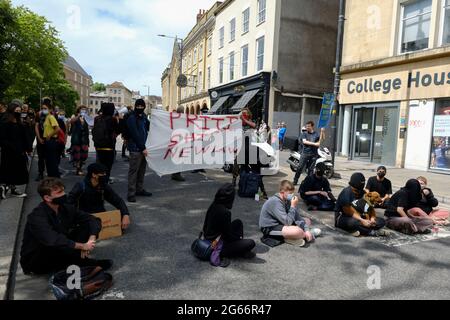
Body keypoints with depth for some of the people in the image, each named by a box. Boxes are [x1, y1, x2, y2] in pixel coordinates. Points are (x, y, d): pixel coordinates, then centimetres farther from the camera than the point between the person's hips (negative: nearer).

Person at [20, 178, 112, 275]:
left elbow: (93, 220, -6)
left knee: (87, 225, -9)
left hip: (58, 252, 6)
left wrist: (91, 239, -25)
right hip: (35, 262, -5)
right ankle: (87, 263, -18)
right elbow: (53, 241, -42)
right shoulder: (37, 217, -27)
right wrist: (82, 246, -33)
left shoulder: (65, 208, -8)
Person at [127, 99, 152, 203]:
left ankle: (139, 189, 26)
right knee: (133, 171, -4)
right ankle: (131, 193, 0)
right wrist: (143, 148, -15)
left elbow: (148, 128, 23)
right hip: (135, 149, -8)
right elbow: (135, 135, -14)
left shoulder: (144, 117, 14)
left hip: (143, 147, 8)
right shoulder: (132, 118, -9)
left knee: (142, 170, 14)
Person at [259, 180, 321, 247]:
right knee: (298, 231, -32)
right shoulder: (275, 202, -27)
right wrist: (293, 206, -24)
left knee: (307, 221, 14)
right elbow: (287, 222, -30)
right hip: (270, 228, -10)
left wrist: (306, 230, -10)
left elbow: (297, 217, 1)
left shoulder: (287, 200, 0)